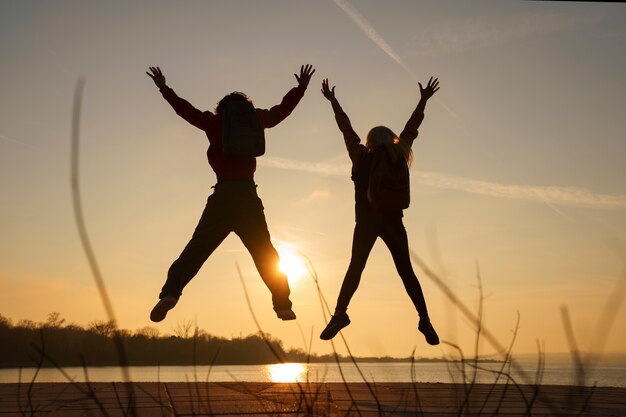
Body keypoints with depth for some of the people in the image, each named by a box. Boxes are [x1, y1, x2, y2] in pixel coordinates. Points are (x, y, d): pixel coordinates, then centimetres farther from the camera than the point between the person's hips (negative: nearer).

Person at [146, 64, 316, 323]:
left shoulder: (214, 124, 8)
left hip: (223, 194, -1)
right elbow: (282, 110, 19)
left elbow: (185, 110, 16)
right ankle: (282, 304, 3)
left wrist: (164, 88, 29)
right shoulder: (253, 122, 10)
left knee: (197, 248, -3)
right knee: (265, 253, 9)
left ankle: (170, 293, -20)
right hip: (248, 194, 1)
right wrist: (301, 88, 33)